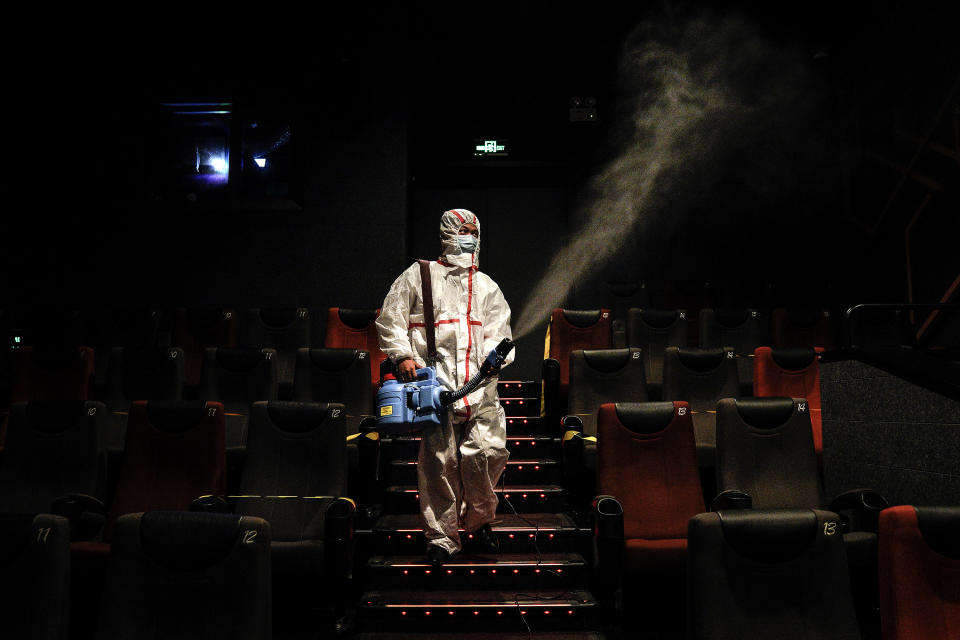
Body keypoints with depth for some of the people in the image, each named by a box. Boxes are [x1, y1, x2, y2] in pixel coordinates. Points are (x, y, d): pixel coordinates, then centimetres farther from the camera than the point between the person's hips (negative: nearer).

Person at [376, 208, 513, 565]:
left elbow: (499, 330, 16)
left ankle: (480, 521, 18)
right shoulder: (418, 276, 14)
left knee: (489, 452, -6)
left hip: (480, 383, 3)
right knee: (440, 459, -4)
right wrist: (402, 355, -4)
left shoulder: (487, 286, 24)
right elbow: (390, 318, 10)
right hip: (435, 381, -3)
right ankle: (441, 537, 8)